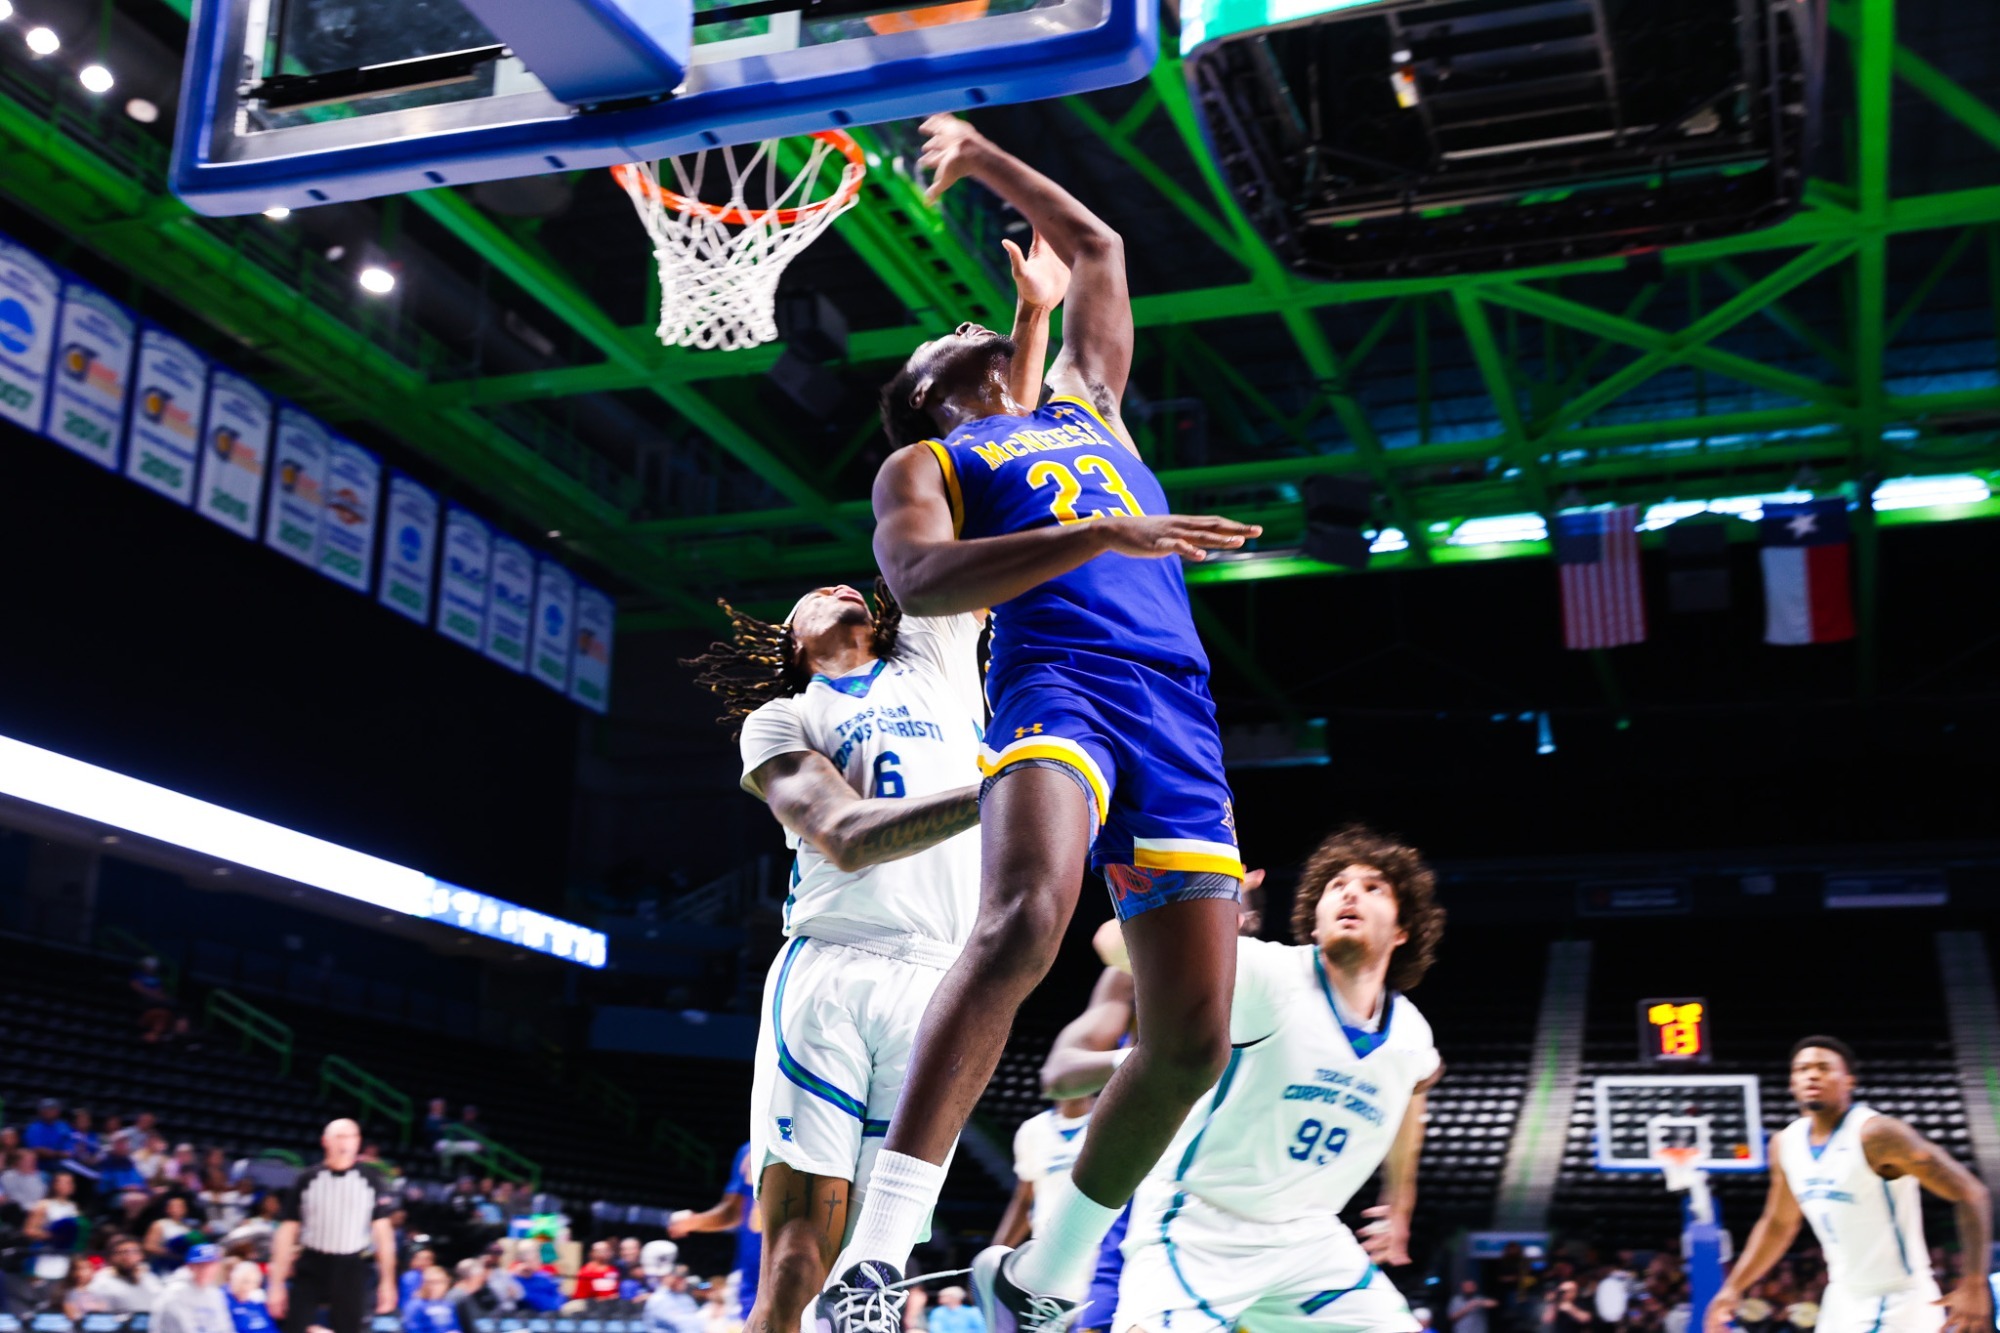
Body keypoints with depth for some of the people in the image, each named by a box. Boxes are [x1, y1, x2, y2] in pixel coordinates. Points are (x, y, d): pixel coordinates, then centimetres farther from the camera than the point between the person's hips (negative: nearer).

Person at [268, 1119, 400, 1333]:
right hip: (310, 1268, 0)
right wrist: (277, 1284, 0)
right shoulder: (307, 1181, 2)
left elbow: (383, 1232, 4)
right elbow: (286, 1234, 4)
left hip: (352, 1270, 0)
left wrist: (387, 1281, 0)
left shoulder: (371, 1182, 2)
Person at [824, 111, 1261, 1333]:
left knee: (1193, 1037, -2)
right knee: (1024, 923, -35)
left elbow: (1099, 248, 48)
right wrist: (1106, 533, -16)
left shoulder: (1085, 404, 34)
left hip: (1178, 710, 6)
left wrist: (986, 159, 51)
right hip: (1060, 680, -5)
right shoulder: (922, 464, 18)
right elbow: (919, 579, -6)